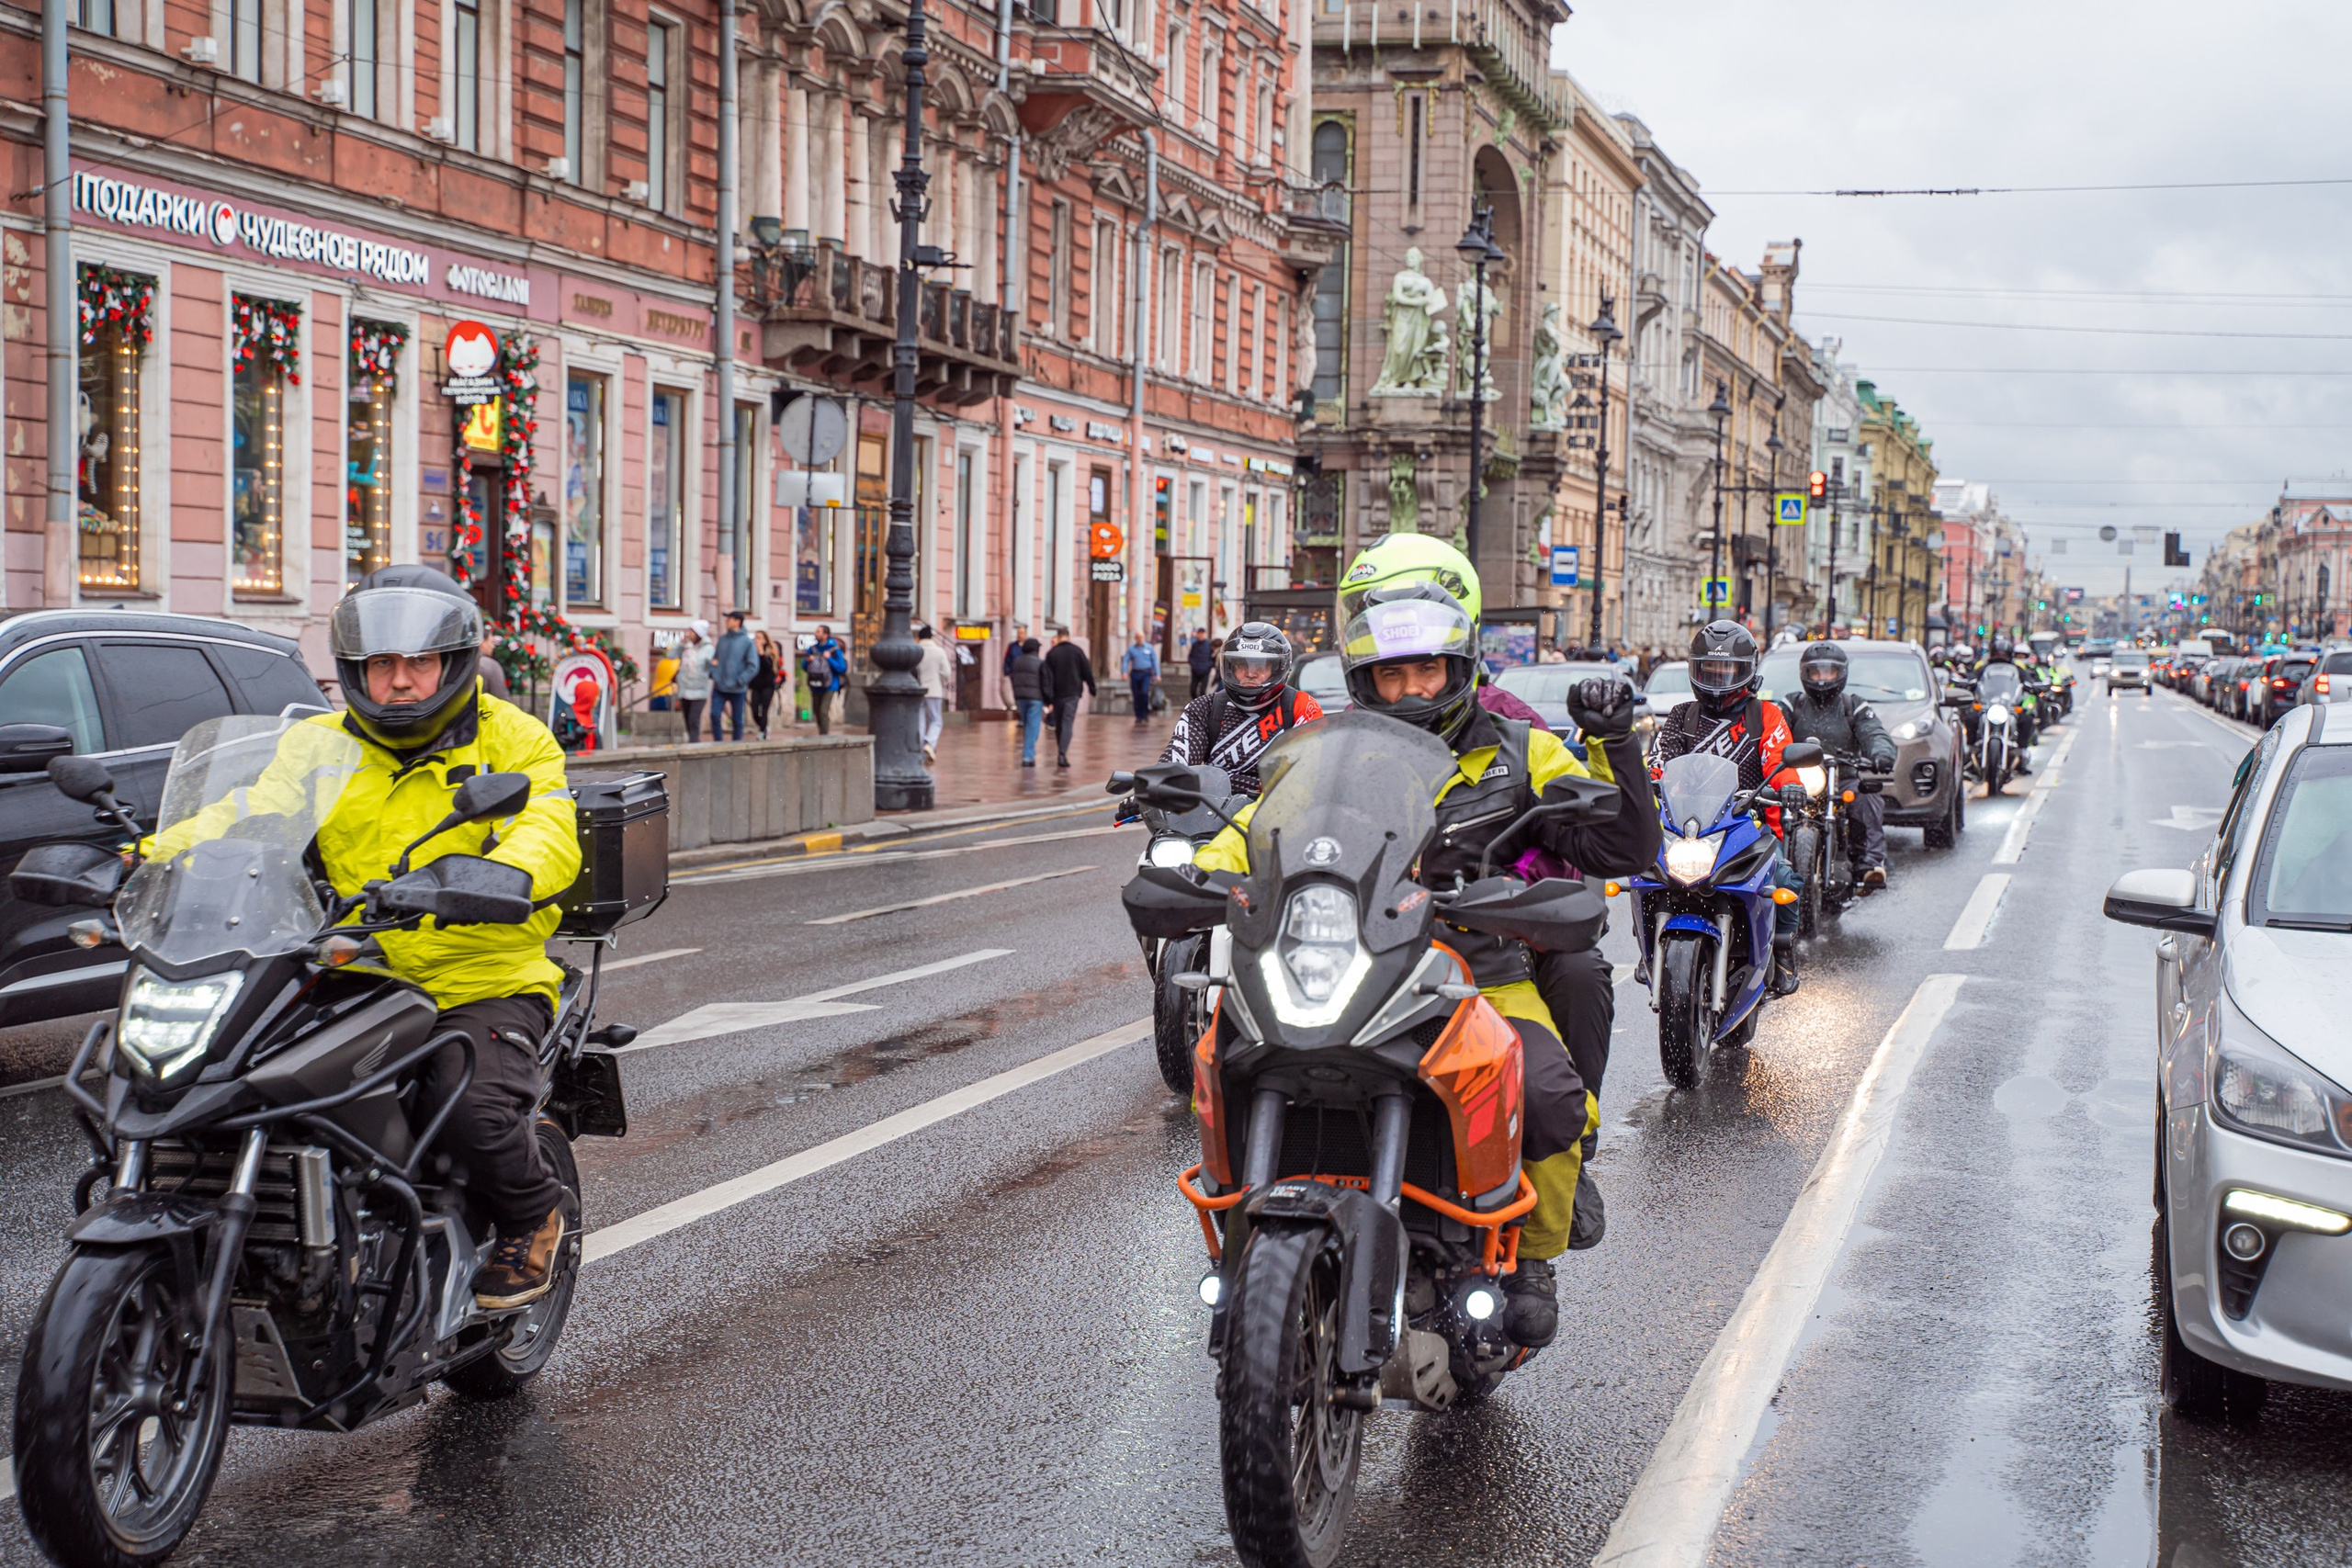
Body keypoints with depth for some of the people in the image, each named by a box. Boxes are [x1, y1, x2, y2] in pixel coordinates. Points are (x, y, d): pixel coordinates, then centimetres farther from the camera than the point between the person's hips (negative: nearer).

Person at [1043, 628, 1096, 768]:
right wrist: (1092, 688, 11)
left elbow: (1047, 676, -3)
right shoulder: (1077, 651, -1)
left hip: (1057, 693, 1)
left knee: (1058, 724, 13)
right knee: (1068, 723, -6)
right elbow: (1087, 671, 1)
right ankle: (1062, 754, -20)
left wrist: (1048, 696, -3)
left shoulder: (1051, 653, 0)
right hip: (1073, 692, -1)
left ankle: (1061, 753, 19)